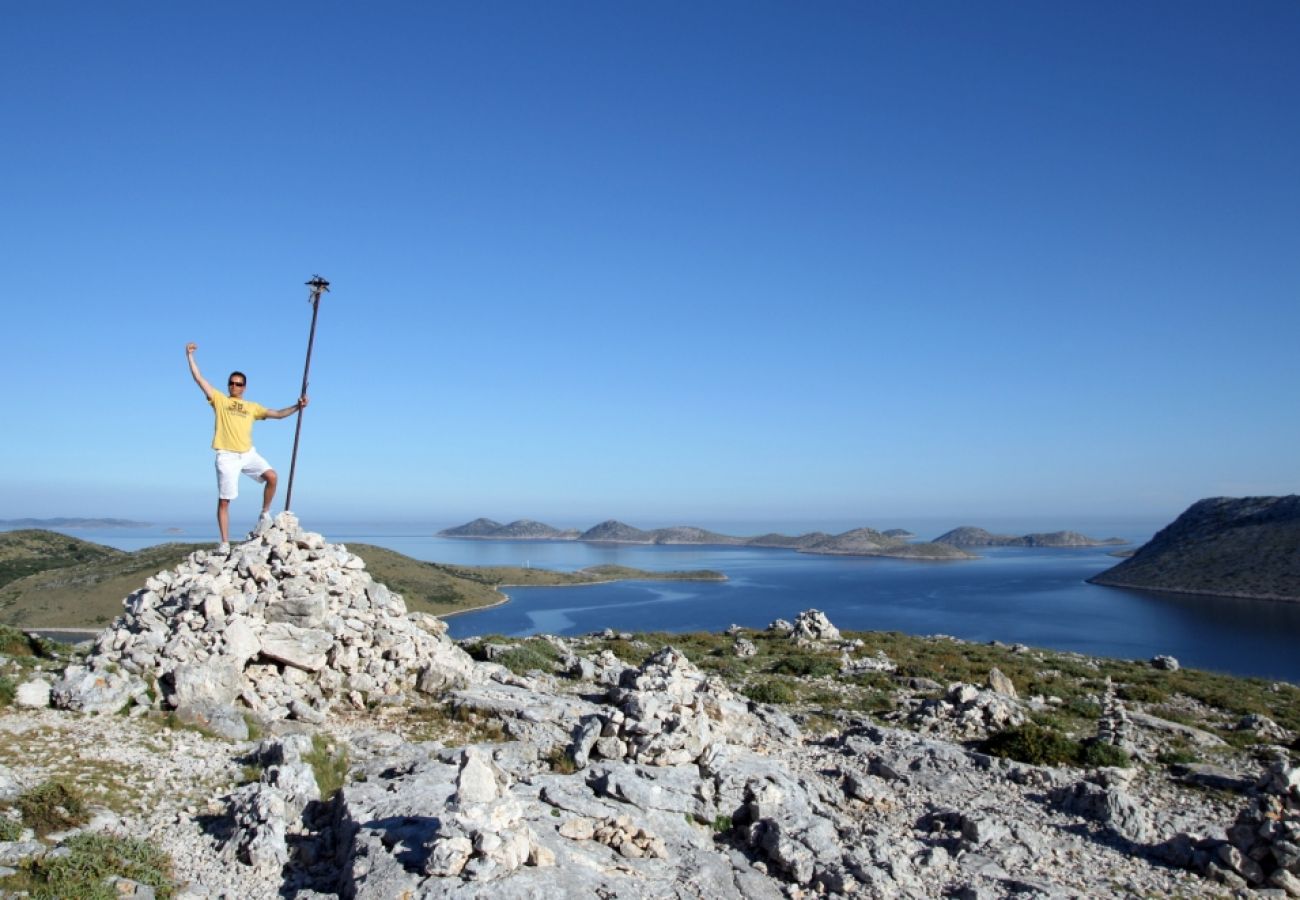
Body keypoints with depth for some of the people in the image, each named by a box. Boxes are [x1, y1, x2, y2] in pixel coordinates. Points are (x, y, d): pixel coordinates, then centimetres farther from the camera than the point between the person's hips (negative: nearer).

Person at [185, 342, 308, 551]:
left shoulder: (253, 407, 13)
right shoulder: (219, 400, 6)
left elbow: (278, 414, 10)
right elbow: (199, 379, 1)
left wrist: (297, 406, -4)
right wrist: (190, 356, -5)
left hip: (248, 453, 2)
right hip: (227, 456, -2)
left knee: (272, 476, -19)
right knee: (224, 501, -1)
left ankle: (265, 514, 4)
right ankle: (225, 543, 5)